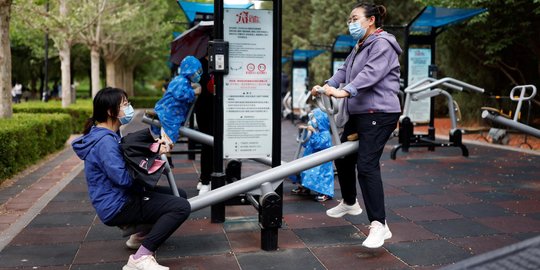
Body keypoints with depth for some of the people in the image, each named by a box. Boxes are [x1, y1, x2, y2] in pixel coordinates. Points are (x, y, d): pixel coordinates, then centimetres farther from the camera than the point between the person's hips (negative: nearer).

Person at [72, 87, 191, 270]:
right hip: (116, 207, -10)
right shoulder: (105, 141, -22)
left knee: (179, 195, 16)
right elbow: (123, 178, -26)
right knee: (181, 207, -21)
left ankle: (140, 235, 17)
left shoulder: (109, 135, 10)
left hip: (121, 198, 10)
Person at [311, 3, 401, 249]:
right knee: (343, 158, 19)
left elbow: (371, 73, -26)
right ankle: (349, 203, 40)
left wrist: (345, 91, -39)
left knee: (367, 165, -20)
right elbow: (344, 71, 12)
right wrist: (325, 86, -5)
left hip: (379, 114, -10)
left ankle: (379, 225, -18)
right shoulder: (358, 49, 23)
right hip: (358, 114, 10)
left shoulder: (382, 44, -10)